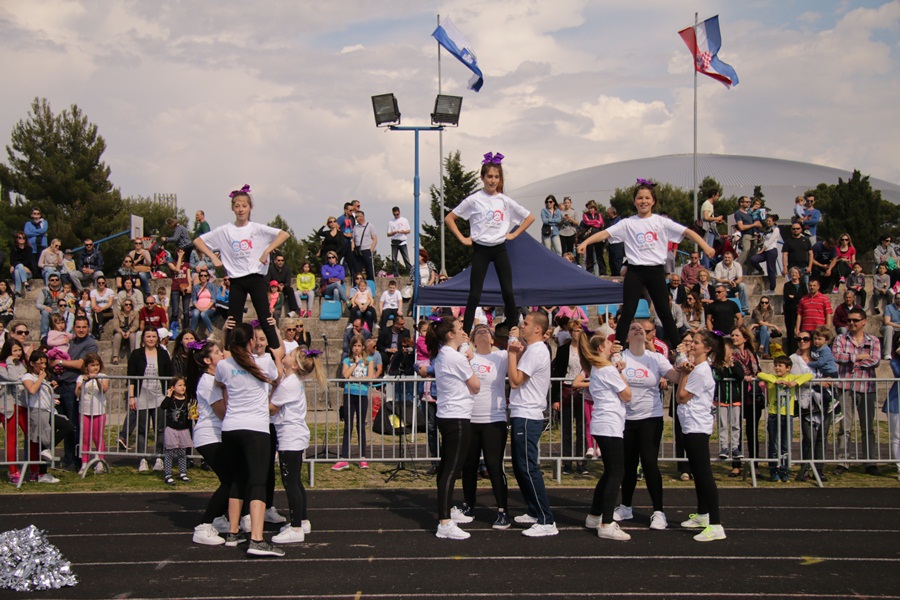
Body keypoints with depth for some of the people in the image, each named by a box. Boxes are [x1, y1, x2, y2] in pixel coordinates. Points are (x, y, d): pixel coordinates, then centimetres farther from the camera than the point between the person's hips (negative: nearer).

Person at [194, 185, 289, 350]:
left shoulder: (258, 229, 1)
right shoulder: (224, 231, 4)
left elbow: (284, 234, -9)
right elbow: (198, 241, 8)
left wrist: (267, 251, -15)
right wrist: (213, 257, -3)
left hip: (256, 278, -2)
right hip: (236, 281, 2)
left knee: (266, 320, -5)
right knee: (233, 323, 2)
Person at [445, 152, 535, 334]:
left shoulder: (505, 201, 2)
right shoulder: (474, 200, -5)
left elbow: (529, 218, 11)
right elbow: (449, 219, -2)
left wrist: (514, 234, 4)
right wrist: (462, 239, -5)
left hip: (500, 249, 2)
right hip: (480, 249, -2)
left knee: (508, 292, -1)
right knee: (475, 294, -3)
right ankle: (465, 333, 1)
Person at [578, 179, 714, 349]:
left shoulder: (662, 222, 3)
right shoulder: (628, 223, 2)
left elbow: (687, 232, -4)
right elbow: (605, 233, -9)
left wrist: (705, 246, -17)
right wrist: (585, 242, -24)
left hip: (656, 271, 1)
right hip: (635, 271, -1)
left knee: (664, 311, 7)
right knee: (627, 311, -4)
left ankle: (677, 347, 16)